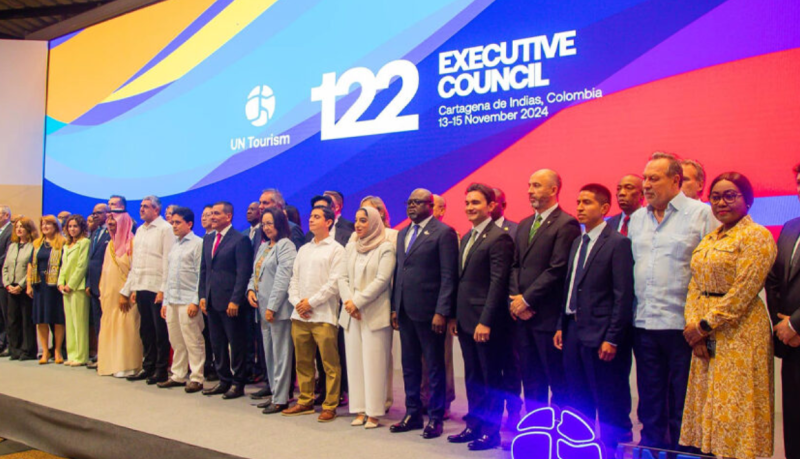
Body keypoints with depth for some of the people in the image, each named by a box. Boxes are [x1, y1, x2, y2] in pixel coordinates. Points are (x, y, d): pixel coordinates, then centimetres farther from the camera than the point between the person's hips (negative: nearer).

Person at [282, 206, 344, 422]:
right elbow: (294, 279, 16)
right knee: (303, 362, 13)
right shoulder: (303, 250, 18)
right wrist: (296, 302, -1)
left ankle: (330, 406, 7)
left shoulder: (336, 249, -2)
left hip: (323, 316, -6)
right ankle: (305, 402, 24)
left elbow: (335, 282, -11)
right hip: (299, 315, 6)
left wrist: (311, 302, -11)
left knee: (330, 364, -1)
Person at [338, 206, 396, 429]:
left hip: (375, 314, -6)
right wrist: (348, 301, -6)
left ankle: (374, 413, 3)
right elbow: (343, 277, 11)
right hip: (351, 314, 6)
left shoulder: (386, 248, -4)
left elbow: (382, 280, -12)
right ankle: (359, 410, 14)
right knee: (355, 363, 7)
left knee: (374, 364, -3)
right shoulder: (351, 247, 15)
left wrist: (358, 302, -14)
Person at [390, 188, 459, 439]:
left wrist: (441, 312, -16)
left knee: (435, 367, 5)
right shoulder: (403, 234, 16)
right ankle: (413, 414, 27)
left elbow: (449, 276, -12)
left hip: (428, 312, -7)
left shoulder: (444, 232, -7)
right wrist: (395, 307, 12)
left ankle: (435, 418, 16)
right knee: (409, 365, 14)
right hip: (405, 311, 7)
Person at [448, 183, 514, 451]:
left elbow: (498, 282, -18)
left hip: (486, 322, -8)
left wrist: (485, 321, -20)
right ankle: (474, 426, 27)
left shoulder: (499, 238, -12)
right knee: (472, 377, 16)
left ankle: (491, 431, 15)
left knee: (491, 379, 5)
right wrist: (454, 316, 13)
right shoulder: (467, 238, 15)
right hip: (466, 321, 8)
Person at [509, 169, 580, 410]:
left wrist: (527, 299, -13)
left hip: (548, 316, -7)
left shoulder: (566, 224, -9)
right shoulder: (524, 225, 16)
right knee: (531, 381, 14)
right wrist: (515, 298, -1)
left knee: (558, 381, 2)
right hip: (522, 316, 7)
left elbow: (557, 270, -16)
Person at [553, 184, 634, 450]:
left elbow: (624, 295, -14)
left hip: (601, 337, -7)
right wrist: (562, 326, 11)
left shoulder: (618, 243, -10)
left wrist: (612, 338, -17)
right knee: (578, 402, 16)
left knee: (610, 407, 3)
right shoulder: (577, 243, 14)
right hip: (574, 332, 8)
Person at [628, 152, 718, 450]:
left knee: (682, 406, 4)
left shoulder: (700, 214, -4)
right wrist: (631, 312, 11)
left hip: (682, 325, -5)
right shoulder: (637, 219, 13)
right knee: (650, 405, 14)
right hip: (644, 325, 5)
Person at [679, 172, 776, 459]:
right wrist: (693, 325, -4)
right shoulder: (709, 239, 14)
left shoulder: (756, 236, -9)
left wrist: (704, 326, -14)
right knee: (708, 404, 11)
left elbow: (742, 292, -16)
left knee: (734, 406, -1)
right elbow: (695, 285, 10)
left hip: (738, 332, -7)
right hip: (705, 337, 7)